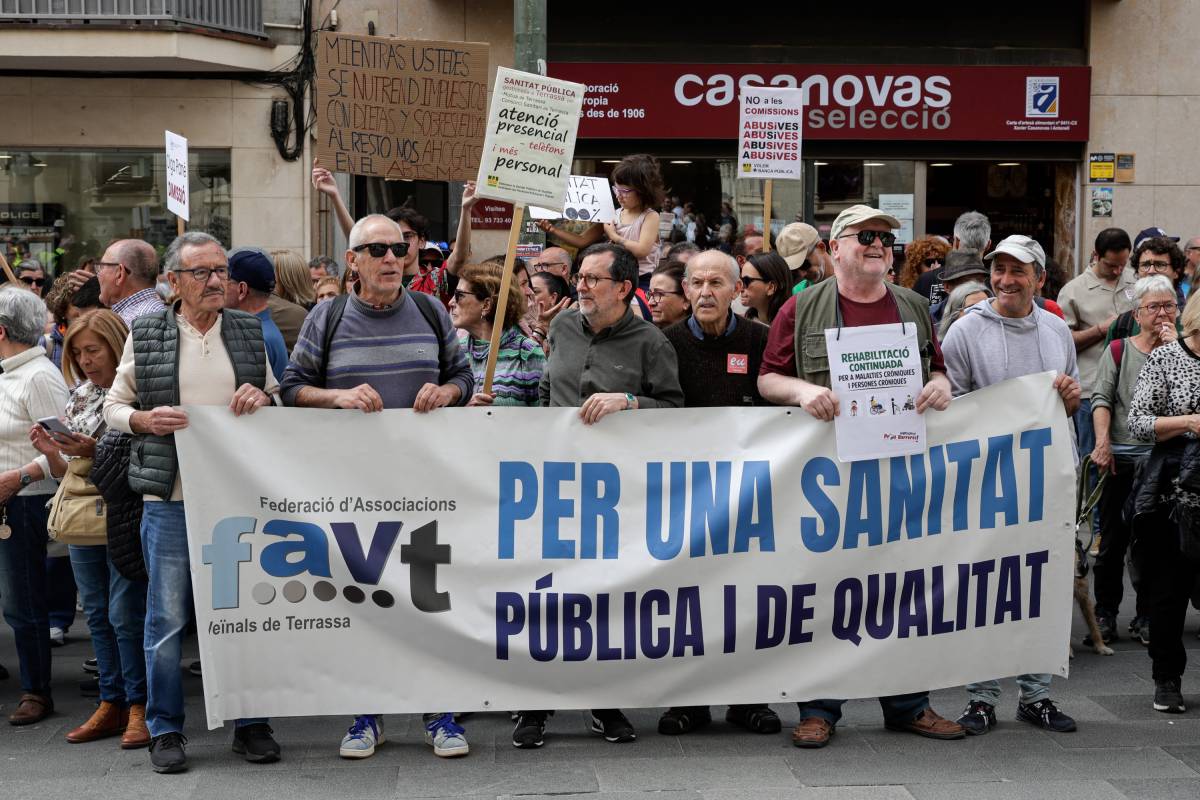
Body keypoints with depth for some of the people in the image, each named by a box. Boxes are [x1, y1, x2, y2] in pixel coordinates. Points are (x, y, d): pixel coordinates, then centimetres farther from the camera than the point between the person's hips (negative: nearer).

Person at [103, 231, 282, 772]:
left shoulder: (250, 333, 10)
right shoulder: (145, 336, 4)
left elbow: (279, 400, 17)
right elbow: (113, 407, 8)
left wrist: (263, 399, -6)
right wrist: (145, 419, -12)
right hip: (170, 499, -2)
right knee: (167, 616, 2)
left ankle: (250, 723, 18)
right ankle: (165, 731, 13)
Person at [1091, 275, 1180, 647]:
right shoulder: (1119, 350, 2)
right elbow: (1102, 398, -4)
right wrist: (1103, 442, -17)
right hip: (1121, 458, -1)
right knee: (1113, 539, 6)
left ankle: (1147, 616, 16)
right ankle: (1105, 613, 17)